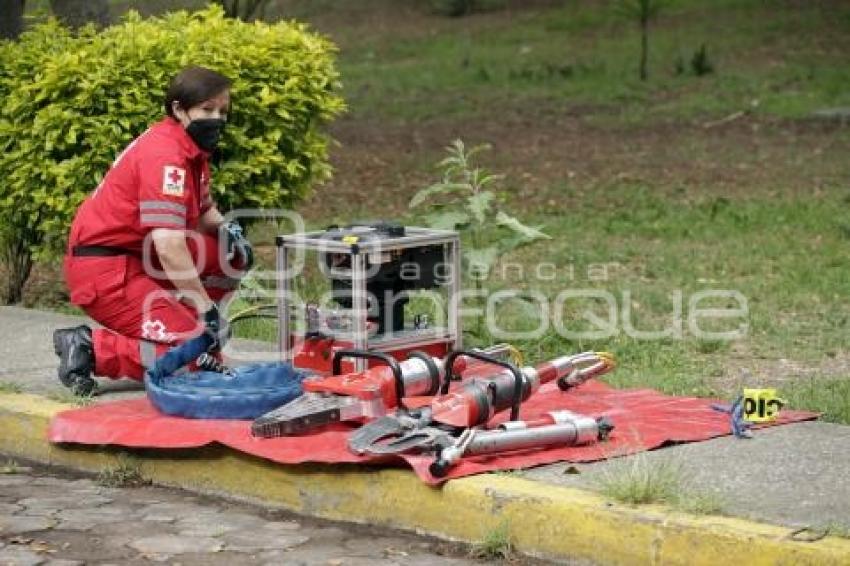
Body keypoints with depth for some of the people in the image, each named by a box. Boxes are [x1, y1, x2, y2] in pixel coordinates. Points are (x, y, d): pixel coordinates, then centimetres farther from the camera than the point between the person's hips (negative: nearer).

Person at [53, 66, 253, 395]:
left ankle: (179, 325, 7)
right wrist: (207, 309, -26)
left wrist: (227, 231, 0)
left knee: (235, 256, 6)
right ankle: (91, 349, -11)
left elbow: (203, 210, 24)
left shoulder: (192, 148, 10)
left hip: (139, 257, 10)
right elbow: (167, 244, -29)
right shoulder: (165, 154, -20)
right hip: (102, 268, -10)